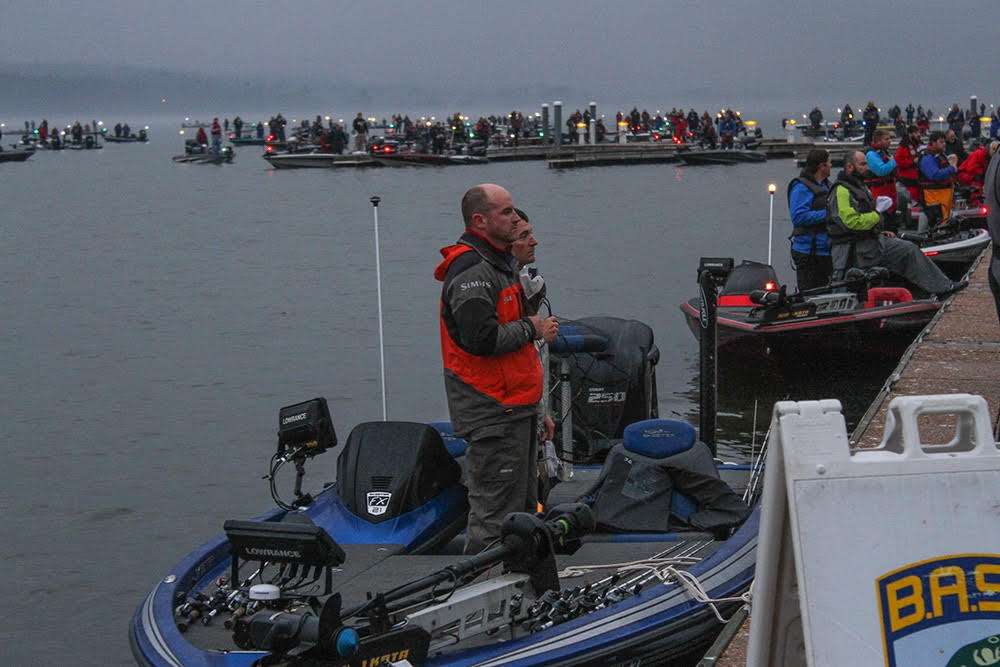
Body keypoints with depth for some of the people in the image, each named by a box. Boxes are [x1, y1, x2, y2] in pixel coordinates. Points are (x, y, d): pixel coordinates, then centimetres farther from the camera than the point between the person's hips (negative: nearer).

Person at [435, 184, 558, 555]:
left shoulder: (499, 264, 18)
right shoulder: (471, 273, -17)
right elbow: (482, 339, -29)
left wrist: (535, 409, 25)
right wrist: (532, 328, -13)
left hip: (514, 408, 11)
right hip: (494, 414, -11)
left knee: (523, 508, 18)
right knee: (494, 514, -8)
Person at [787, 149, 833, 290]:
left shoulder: (826, 185, 18)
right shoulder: (801, 187, -11)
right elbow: (799, 217, -22)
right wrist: (827, 214, -21)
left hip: (826, 250, 9)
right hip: (809, 252, -9)